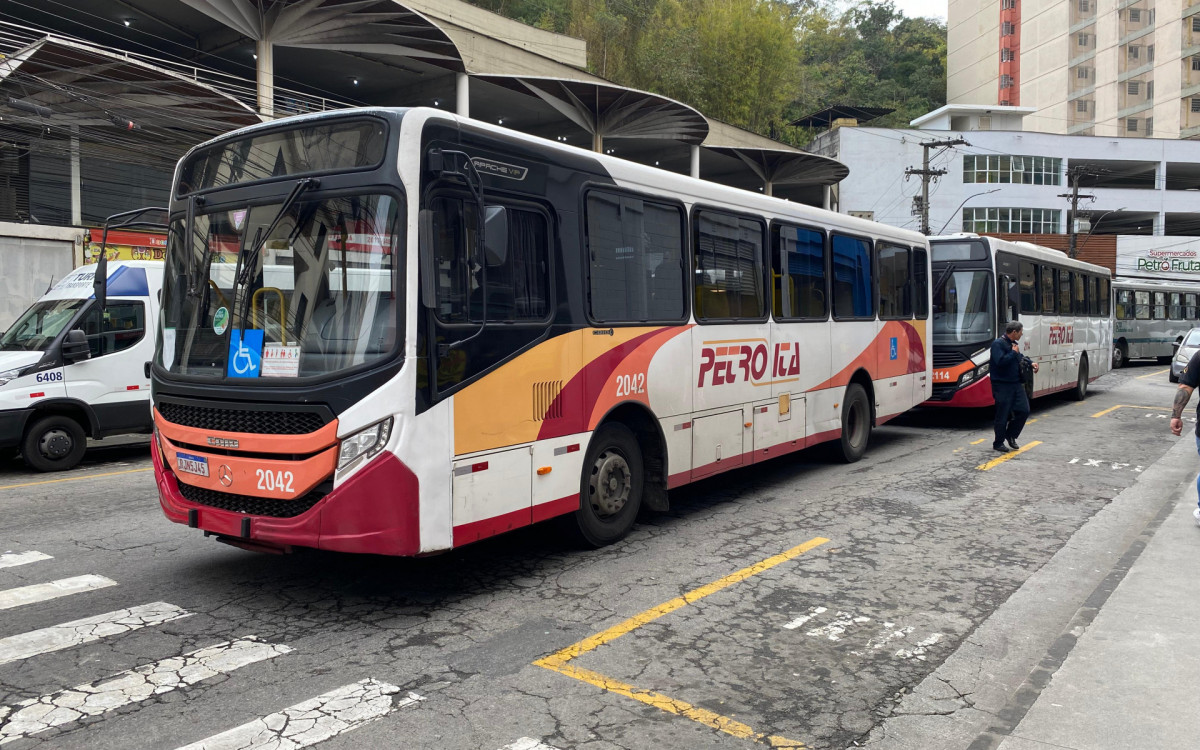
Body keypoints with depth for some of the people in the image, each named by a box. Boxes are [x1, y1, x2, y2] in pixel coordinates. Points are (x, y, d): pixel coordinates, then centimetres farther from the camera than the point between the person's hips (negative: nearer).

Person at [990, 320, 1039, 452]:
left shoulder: (1014, 343, 13)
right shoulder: (998, 344, -14)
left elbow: (1020, 357, 33)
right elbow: (1000, 361, -28)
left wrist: (1031, 362, 16)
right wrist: (1013, 353, -18)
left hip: (1016, 384, 8)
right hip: (1002, 386, -8)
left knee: (1024, 411, 5)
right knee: (1002, 416, -1)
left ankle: (1011, 436, 24)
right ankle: (998, 443, 13)